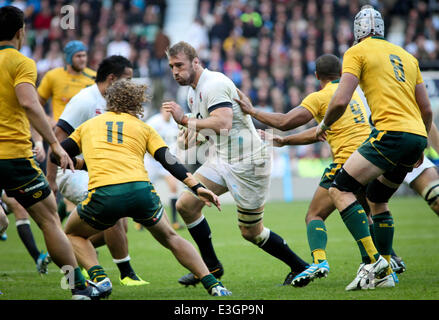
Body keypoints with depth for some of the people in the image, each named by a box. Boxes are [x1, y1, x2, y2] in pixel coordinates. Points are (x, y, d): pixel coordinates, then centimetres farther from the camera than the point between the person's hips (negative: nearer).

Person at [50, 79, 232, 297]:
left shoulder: (88, 125, 24)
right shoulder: (143, 128, 20)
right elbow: (170, 162, 8)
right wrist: (197, 187, 3)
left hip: (103, 195, -1)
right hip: (141, 190, 1)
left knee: (74, 234, 27)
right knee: (170, 238, 25)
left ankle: (99, 278, 3)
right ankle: (213, 284, 15)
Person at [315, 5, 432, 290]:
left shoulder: (357, 52, 3)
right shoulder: (407, 56, 23)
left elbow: (341, 101, -7)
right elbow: (427, 110, 22)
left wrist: (324, 125, 12)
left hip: (391, 132, -8)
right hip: (417, 137, 8)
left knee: (340, 190, -4)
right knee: (377, 199, 22)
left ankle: (374, 259, -18)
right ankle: (383, 271, 19)